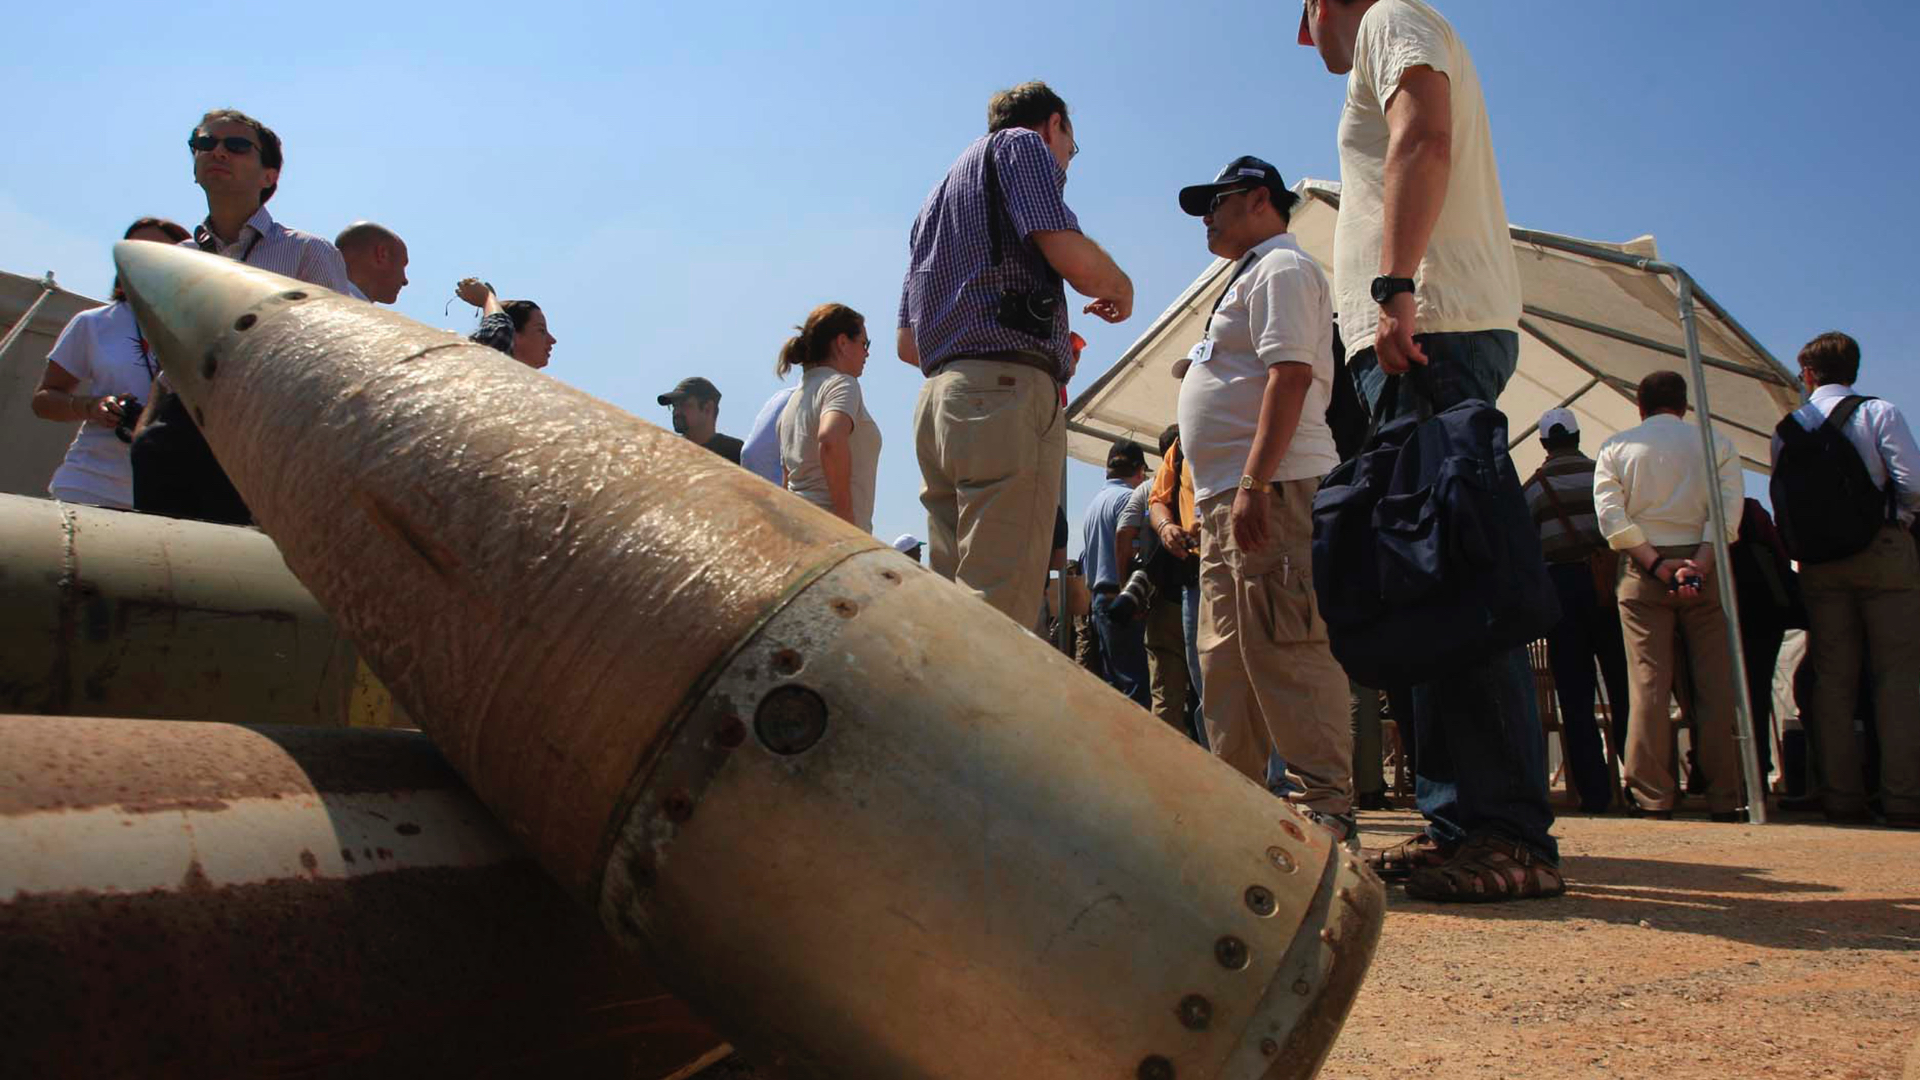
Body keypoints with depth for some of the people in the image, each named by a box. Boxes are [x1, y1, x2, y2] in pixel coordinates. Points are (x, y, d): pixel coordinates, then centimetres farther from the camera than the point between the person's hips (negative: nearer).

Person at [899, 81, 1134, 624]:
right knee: (995, 616, -15)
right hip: (1008, 395, -8)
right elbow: (1073, 258, -11)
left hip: (938, 397, 9)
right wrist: (1120, 288, 12)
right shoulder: (1023, 144, 8)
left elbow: (908, 344, 28)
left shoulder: (937, 196, 32)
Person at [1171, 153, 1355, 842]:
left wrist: (1255, 484, -26)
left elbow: (1290, 374, -16)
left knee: (1285, 653, -14)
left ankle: (1323, 808, -11)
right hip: (1225, 500, 11)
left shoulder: (1282, 268, -1)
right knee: (1224, 662, 11)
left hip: (1273, 489, -11)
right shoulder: (1249, 280, 29)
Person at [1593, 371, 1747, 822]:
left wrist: (1657, 563, -9)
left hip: (1644, 571, 0)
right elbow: (1728, 510, -7)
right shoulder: (1717, 444, 7)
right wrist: (1699, 564, -14)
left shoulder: (1615, 448, 6)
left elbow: (1611, 515, -6)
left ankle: (1654, 794, -3)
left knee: (1649, 683, -1)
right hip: (1705, 567, 0)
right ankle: (1724, 797, 4)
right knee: (1715, 684, 2)